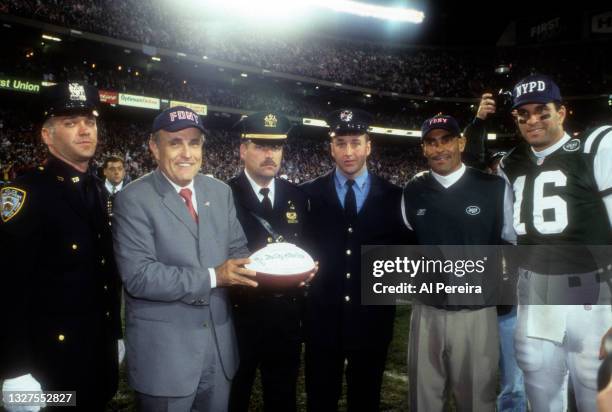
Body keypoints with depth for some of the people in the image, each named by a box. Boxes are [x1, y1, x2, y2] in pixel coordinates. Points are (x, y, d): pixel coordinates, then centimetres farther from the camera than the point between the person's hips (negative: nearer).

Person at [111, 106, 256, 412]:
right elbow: (138, 275, -19)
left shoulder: (221, 192, 5)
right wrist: (213, 277, -22)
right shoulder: (133, 199, -12)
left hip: (219, 346, 5)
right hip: (163, 353, -5)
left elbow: (237, 250, 7)